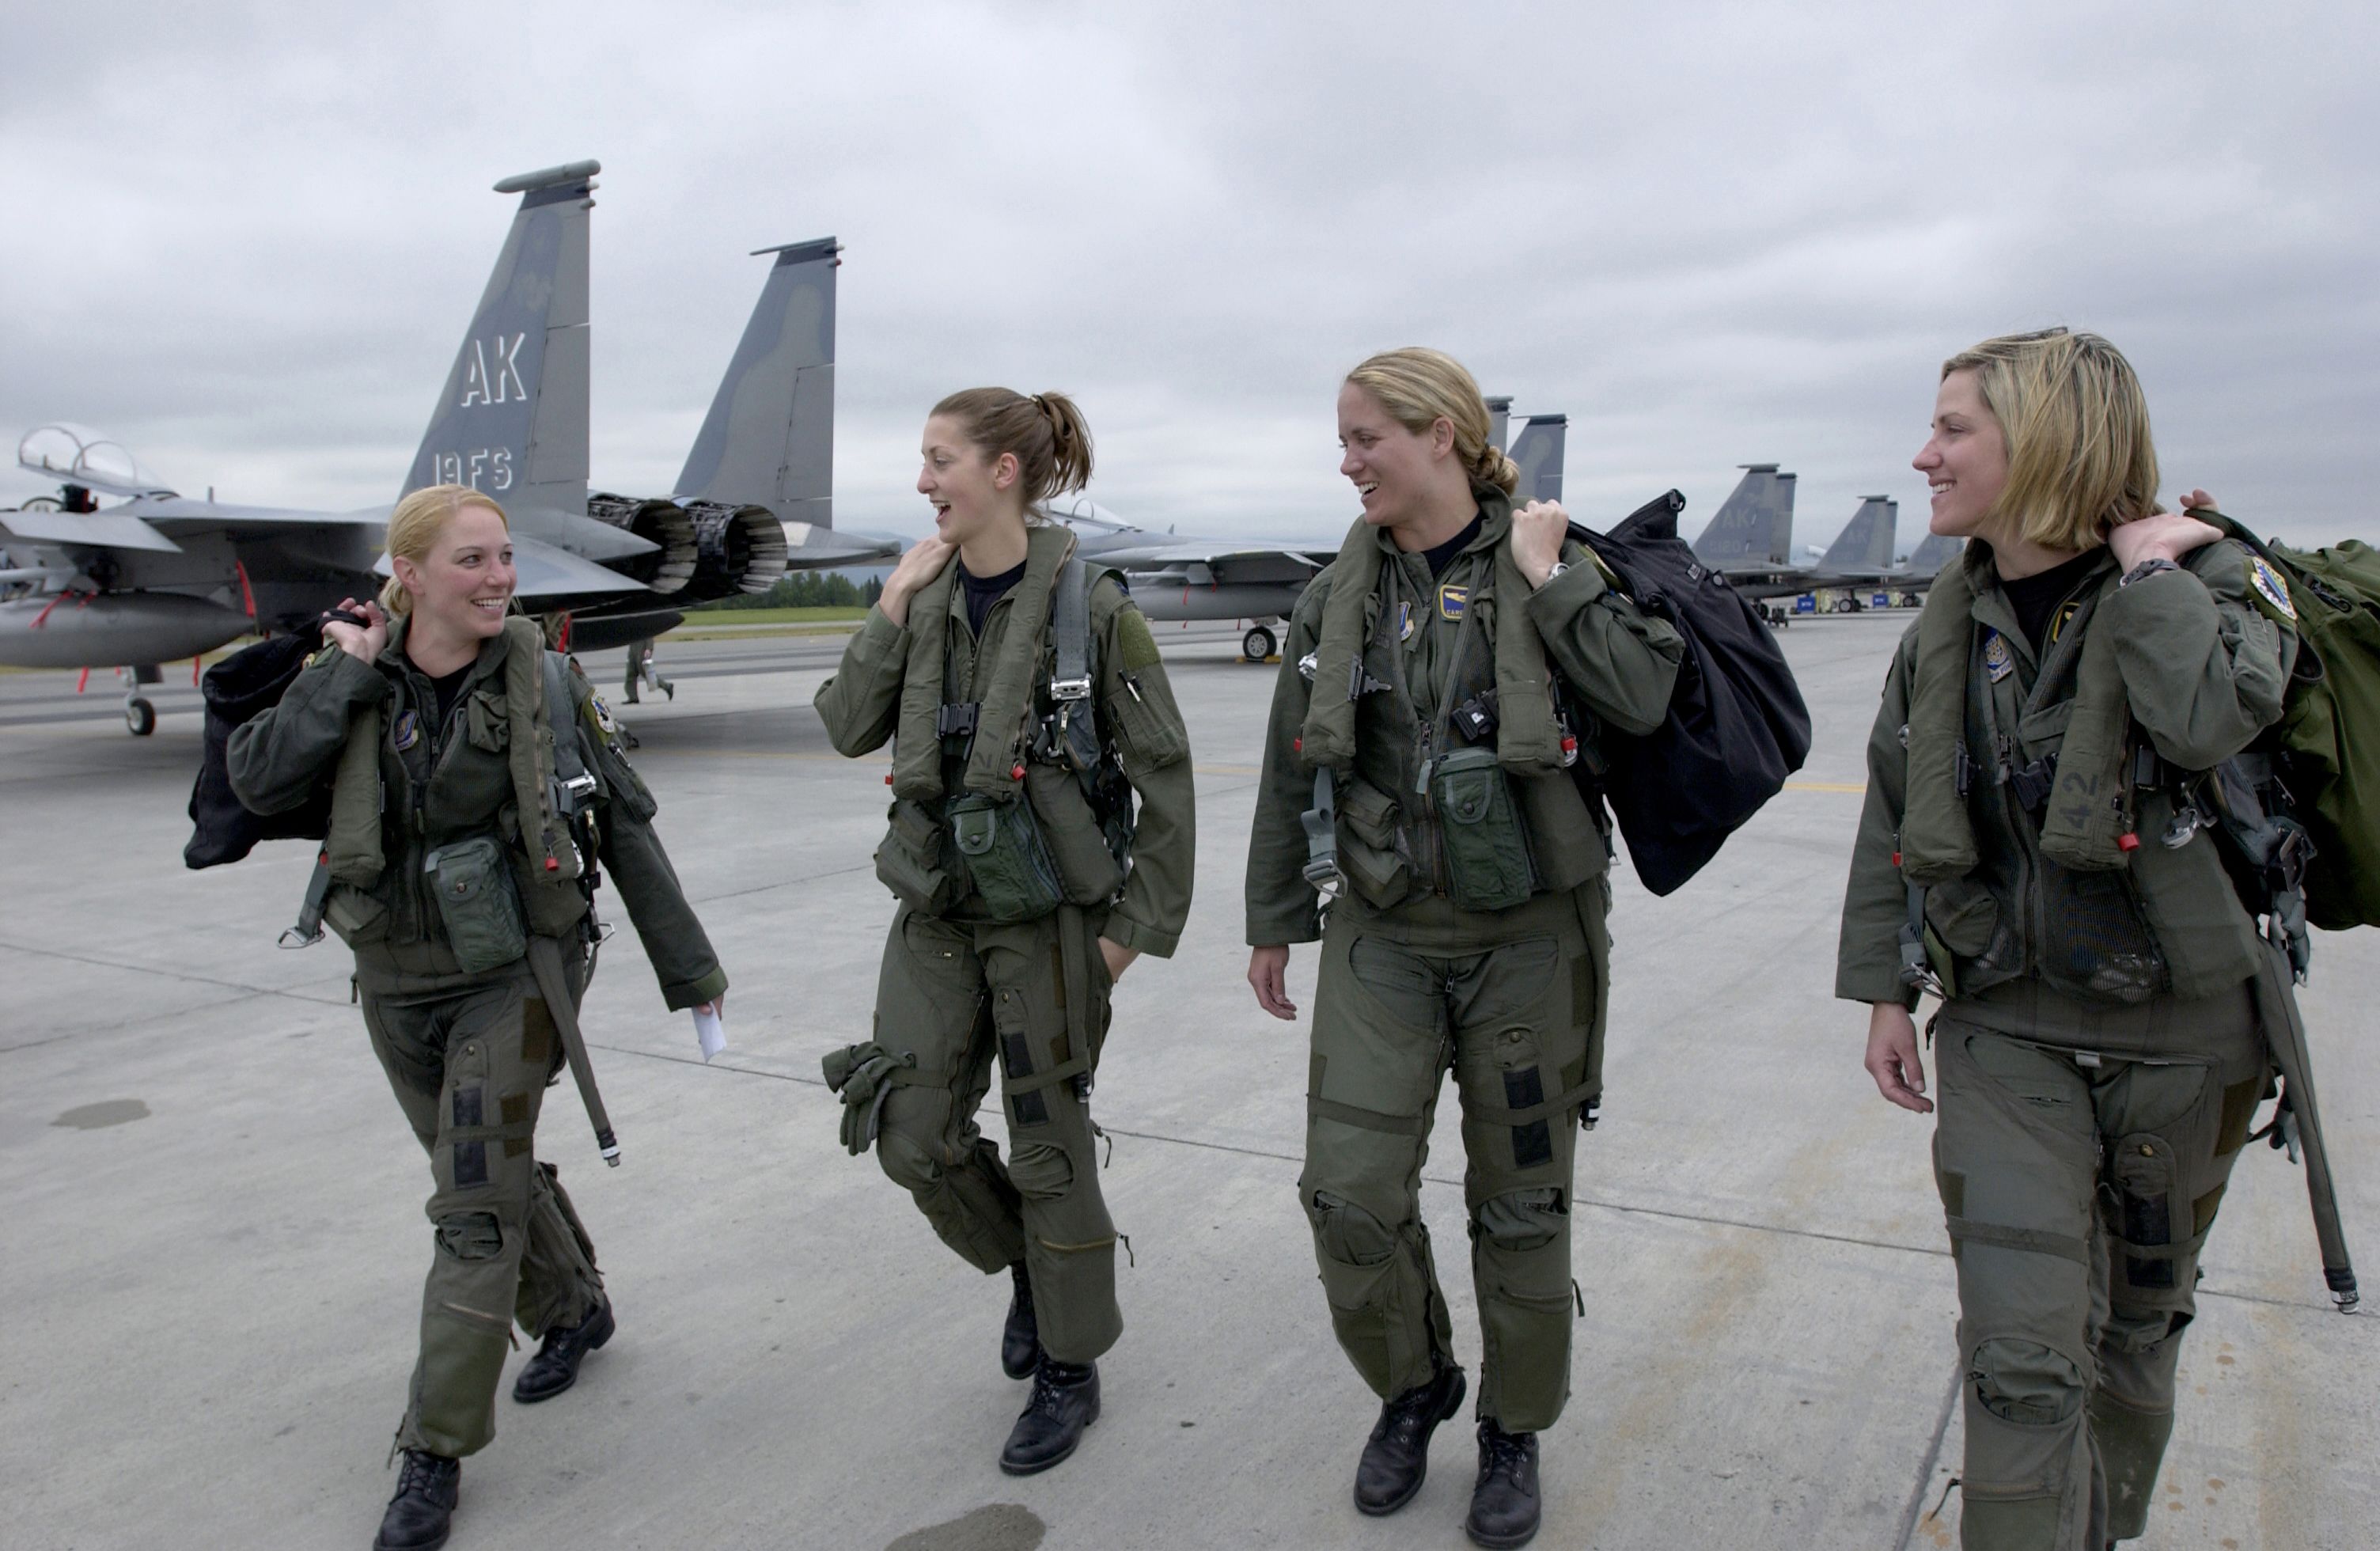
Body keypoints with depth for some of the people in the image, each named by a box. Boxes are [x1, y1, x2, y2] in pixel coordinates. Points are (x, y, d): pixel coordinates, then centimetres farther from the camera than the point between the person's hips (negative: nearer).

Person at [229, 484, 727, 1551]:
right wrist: (348, 673, -19)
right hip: (397, 974, 4)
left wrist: (686, 965, -3)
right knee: (490, 1170, 19)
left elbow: (622, 825, -5)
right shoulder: (354, 681, -4)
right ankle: (573, 1310, 45)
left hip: (516, 970, -3)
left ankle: (437, 1451, 9)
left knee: (475, 1204, -5)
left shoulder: (541, 682, -10)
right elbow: (259, 782, -17)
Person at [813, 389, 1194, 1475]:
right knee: (913, 1138, 6)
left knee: (1048, 1151, 6)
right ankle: (1026, 1267, 37)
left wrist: (1140, 925, -9)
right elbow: (848, 730, 1)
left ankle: (1069, 1369, 28)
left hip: (1049, 918, -5)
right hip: (937, 912, 5)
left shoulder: (1090, 606, -13)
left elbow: (1163, 776, -9)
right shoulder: (926, 596, 3)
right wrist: (891, 612, -9)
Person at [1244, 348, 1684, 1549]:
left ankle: (1514, 1431, 33)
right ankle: (1410, 1390, 28)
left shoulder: (1550, 569, -4)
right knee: (1349, 1193, -2)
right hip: (1383, 941, 2)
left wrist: (1548, 578, -17)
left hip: (1527, 940, -2)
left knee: (1521, 1204, 10)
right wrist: (1272, 921, 15)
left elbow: (1644, 702, -18)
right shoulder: (1336, 597, 3)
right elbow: (1290, 775, 10)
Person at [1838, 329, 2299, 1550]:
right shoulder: (1952, 620, 2)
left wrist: (2148, 567, -21)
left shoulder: (2210, 578, -9)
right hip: (2007, 1028, 2)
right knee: (2019, 1355, -7)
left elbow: (2213, 718, -33)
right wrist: (1884, 989, 7)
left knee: (2138, 1323, 18)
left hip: (2177, 1034, -1)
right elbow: (1893, 818, 9)